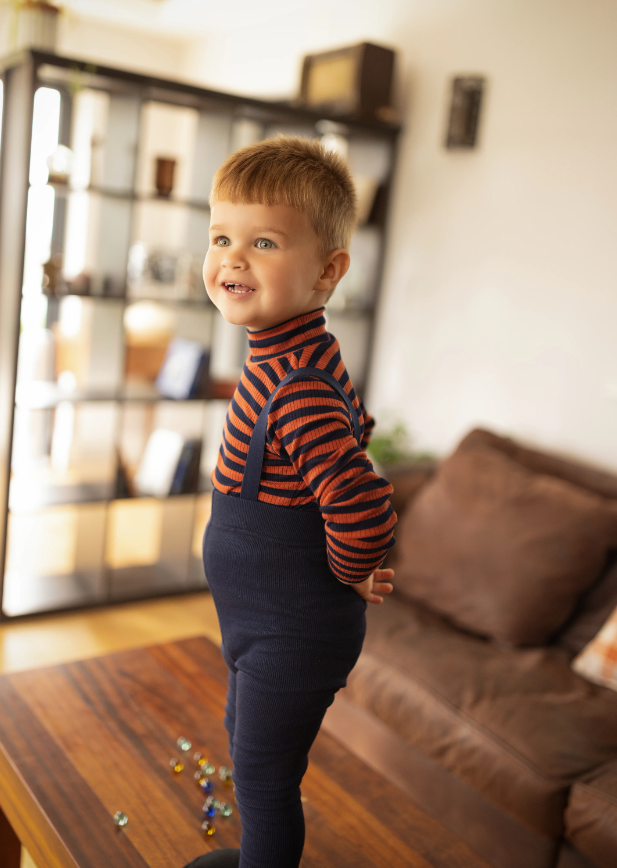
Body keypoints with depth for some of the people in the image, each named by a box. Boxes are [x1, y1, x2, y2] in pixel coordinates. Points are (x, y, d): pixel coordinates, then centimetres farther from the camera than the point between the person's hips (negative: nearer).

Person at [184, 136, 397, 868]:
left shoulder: (295, 389, -33)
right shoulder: (303, 356, -1)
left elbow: (367, 518, -38)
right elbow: (355, 426, 16)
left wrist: (347, 574, -16)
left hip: (292, 637, -10)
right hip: (266, 623, 10)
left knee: (262, 780, 11)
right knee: (245, 738, 30)